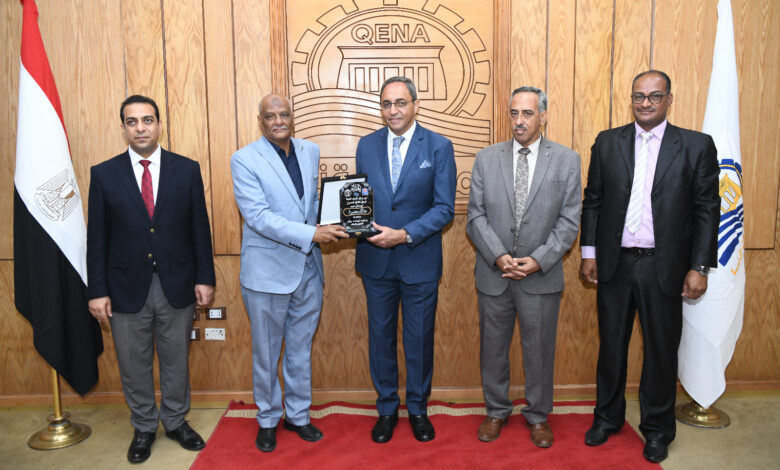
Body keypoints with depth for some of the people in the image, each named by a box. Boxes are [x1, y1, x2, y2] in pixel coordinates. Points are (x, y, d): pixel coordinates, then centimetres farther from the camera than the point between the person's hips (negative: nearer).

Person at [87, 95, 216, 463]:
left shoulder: (187, 169, -1)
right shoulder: (104, 174, -1)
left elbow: (200, 229, 1)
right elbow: (97, 238, 0)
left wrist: (205, 278, -1)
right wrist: (97, 291, -3)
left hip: (177, 285, 0)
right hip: (127, 287, 0)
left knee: (176, 360, 15)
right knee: (134, 365, 13)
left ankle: (176, 421, 35)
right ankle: (143, 428, 34)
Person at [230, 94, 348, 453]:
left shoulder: (310, 151, 7)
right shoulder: (245, 160, -10)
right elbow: (257, 216, -20)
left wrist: (333, 222, -6)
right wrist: (311, 234, -26)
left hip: (308, 268, 4)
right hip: (267, 271, -4)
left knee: (301, 349, 17)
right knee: (266, 353, 12)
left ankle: (298, 414, 35)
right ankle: (267, 419, 32)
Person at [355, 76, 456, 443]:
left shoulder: (439, 147, -5)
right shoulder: (367, 145, 5)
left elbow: (444, 208, -9)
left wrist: (405, 235, -20)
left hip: (419, 260, -2)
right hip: (376, 261, 3)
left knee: (419, 338, 11)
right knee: (380, 336, 13)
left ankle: (418, 408, 32)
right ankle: (387, 408, 32)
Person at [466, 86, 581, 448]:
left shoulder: (566, 160, 0)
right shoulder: (486, 159, 3)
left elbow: (569, 221, -3)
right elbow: (476, 216, -1)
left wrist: (538, 260, -14)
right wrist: (498, 256, -14)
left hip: (541, 274, -1)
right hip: (493, 273, 1)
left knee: (540, 349, 11)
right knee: (492, 347, 13)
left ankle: (538, 415, 32)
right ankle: (496, 411, 33)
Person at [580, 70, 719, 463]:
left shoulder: (697, 146, -1)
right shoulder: (607, 142, 4)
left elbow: (707, 210, -1)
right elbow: (593, 201, 6)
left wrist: (699, 267, -6)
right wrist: (589, 252, 2)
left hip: (664, 267, -1)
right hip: (615, 264, 2)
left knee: (661, 350, 10)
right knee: (611, 345, 14)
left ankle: (657, 430, 29)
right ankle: (607, 417, 32)